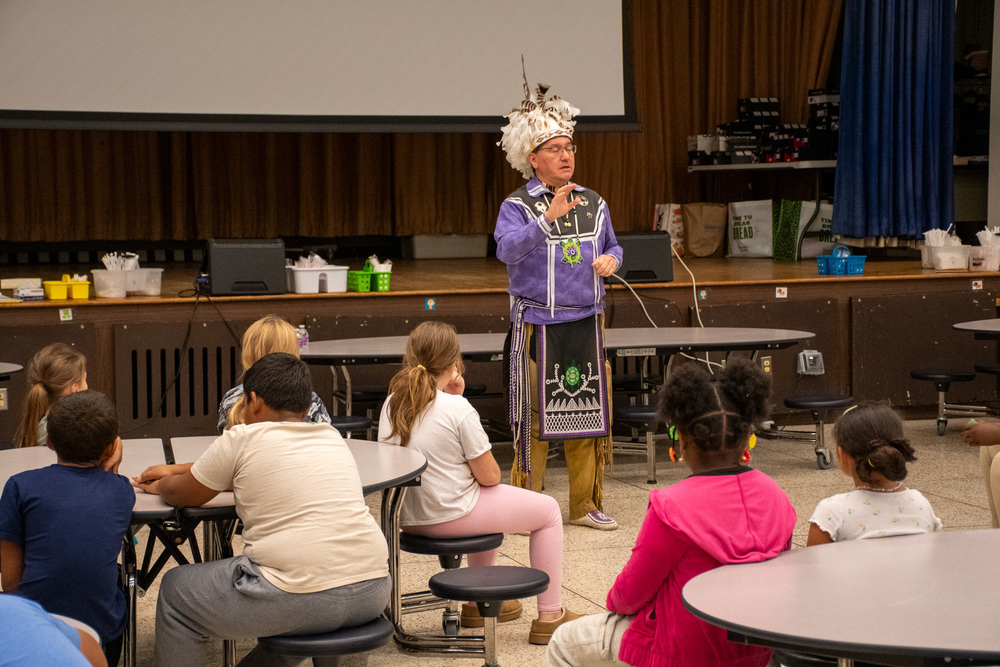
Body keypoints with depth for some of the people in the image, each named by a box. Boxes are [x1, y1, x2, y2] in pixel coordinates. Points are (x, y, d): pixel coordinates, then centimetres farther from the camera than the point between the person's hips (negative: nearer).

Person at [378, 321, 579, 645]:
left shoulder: (392, 405, 0)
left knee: (486, 505, 38)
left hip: (409, 517, 8)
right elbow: (489, 477, -15)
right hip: (452, 516, -8)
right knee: (548, 510, 11)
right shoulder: (458, 408, -21)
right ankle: (550, 616, 13)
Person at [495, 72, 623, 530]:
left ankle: (585, 503, 19)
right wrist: (548, 218, -35)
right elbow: (507, 249, -24)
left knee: (590, 410, 7)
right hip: (538, 325, -5)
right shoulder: (517, 206, -6)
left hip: (587, 322, 5)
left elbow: (613, 247, 22)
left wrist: (611, 259, -1)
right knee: (533, 416, -1)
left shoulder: (593, 203, 11)